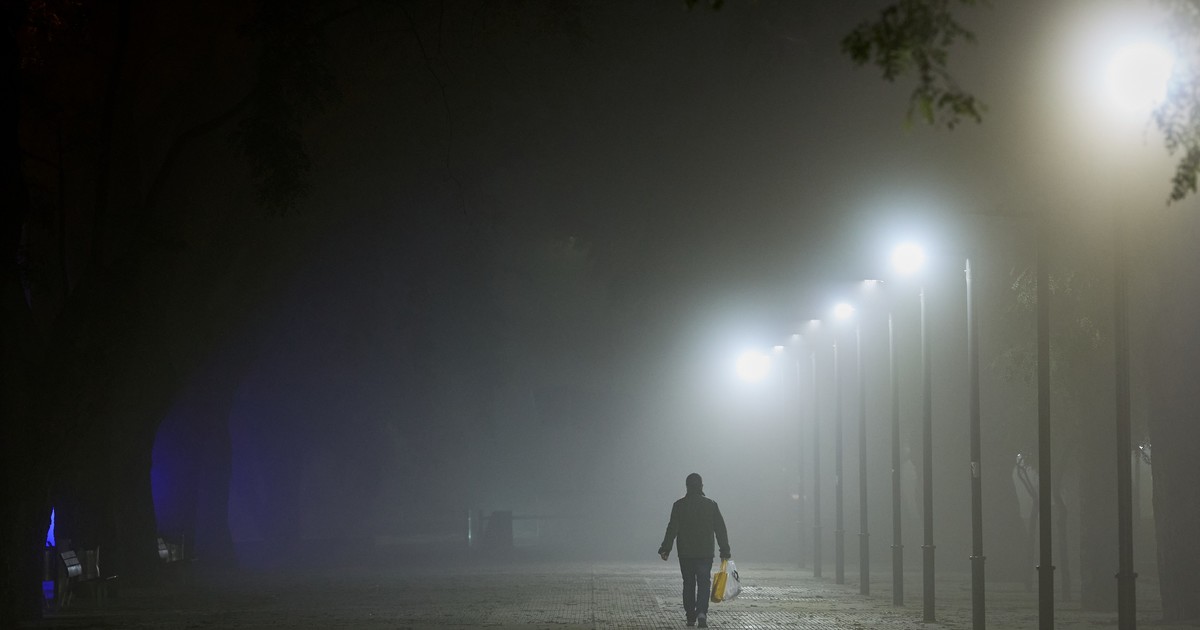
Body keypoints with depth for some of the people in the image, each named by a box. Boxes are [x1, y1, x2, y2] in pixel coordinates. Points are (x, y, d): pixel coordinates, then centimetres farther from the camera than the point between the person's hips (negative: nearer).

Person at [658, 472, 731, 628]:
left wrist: (665, 549, -5)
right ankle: (702, 612, -21)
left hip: (685, 553, 0)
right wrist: (725, 551, 8)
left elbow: (672, 529, -8)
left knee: (688, 584, 11)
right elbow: (721, 529, 2)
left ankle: (691, 617, 13)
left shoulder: (679, 505, -2)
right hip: (706, 553, 0)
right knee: (703, 583, 0)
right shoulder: (711, 504, 1)